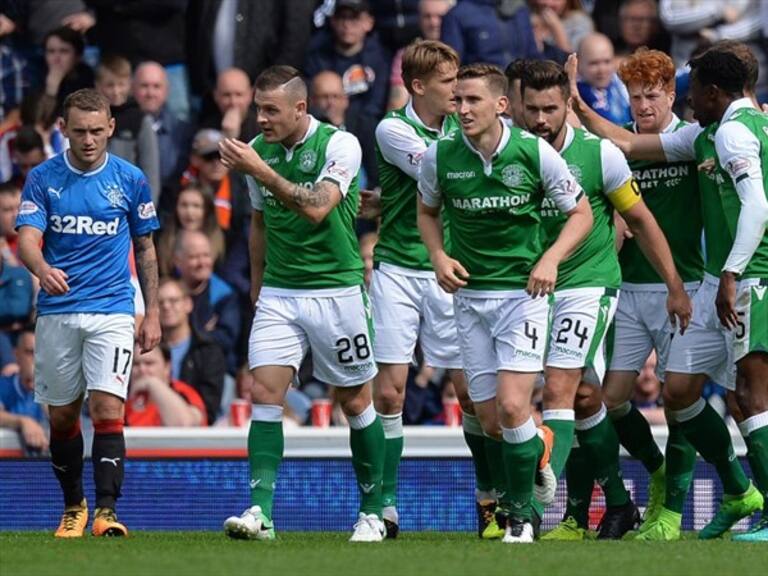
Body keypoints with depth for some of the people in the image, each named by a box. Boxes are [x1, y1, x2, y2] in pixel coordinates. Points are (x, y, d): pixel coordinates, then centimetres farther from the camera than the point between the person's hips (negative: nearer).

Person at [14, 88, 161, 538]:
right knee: (62, 416, 9)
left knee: (107, 409, -15)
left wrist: (153, 314, 9)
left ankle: (107, 512, -16)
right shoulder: (43, 179, 0)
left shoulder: (130, 179, 2)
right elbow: (28, 239, -11)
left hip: (112, 311, -1)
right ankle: (73, 507, 26)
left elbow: (145, 248, 11)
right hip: (57, 311, 1)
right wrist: (43, 269, -34)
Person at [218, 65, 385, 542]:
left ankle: (374, 511, 18)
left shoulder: (339, 145, -12)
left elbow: (316, 209, -25)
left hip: (336, 291, -4)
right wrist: (257, 288, 21)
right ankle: (261, 511, -16)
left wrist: (260, 170, -27)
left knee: (356, 401, 5)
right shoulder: (259, 149, 6)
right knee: (265, 393, -11)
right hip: (278, 292, 4)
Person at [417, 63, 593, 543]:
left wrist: (551, 259, -14)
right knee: (490, 421, 2)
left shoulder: (535, 153, -11)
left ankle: (521, 514, 1)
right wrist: (439, 256, -3)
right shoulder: (439, 157, -4)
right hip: (469, 294, 3)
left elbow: (582, 213, 1)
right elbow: (428, 211, 16)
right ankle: (539, 445, 37)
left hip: (523, 291, -3)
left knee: (512, 407, -16)